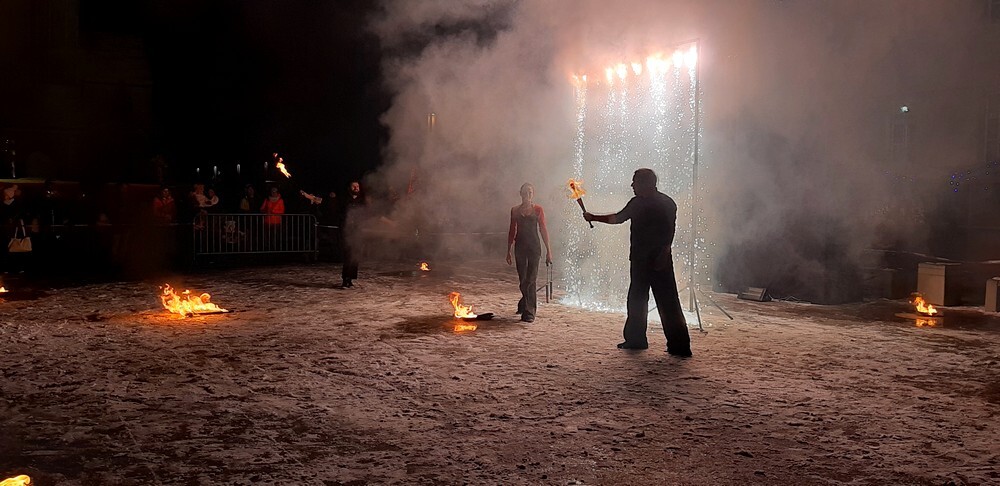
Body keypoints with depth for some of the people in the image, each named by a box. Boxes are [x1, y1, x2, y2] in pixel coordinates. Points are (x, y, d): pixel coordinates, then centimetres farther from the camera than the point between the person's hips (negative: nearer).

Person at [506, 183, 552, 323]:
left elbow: (543, 230, 2)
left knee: (531, 279, -8)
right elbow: (512, 231, 11)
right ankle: (525, 304, 30)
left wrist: (548, 251, -2)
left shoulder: (537, 210, 1)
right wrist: (509, 251, 10)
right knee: (522, 279, 8)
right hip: (520, 246, 3)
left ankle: (529, 312, -6)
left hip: (534, 246, -2)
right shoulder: (515, 210, 8)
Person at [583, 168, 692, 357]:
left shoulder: (666, 203, -9)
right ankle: (635, 339, 23)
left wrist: (663, 255, -23)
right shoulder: (637, 202, 14)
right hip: (640, 260, 8)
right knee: (636, 300, 13)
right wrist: (594, 218, 26)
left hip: (659, 262, -8)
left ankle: (679, 345, -4)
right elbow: (618, 218, 26)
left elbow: (669, 231, -15)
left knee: (667, 302, -8)